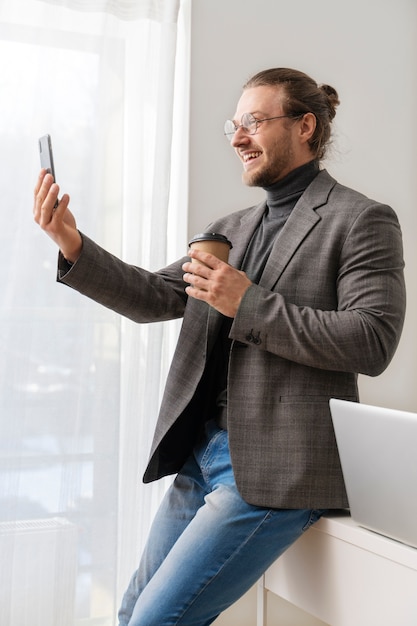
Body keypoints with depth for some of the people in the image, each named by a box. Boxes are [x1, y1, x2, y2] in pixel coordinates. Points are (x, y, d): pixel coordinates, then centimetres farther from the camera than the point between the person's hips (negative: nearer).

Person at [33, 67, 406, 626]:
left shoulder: (362, 220, -6)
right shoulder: (232, 228, 16)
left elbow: (373, 344, -16)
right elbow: (155, 298, 13)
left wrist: (248, 303, -17)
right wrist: (73, 246, -1)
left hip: (273, 470, -7)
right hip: (201, 453, 8)